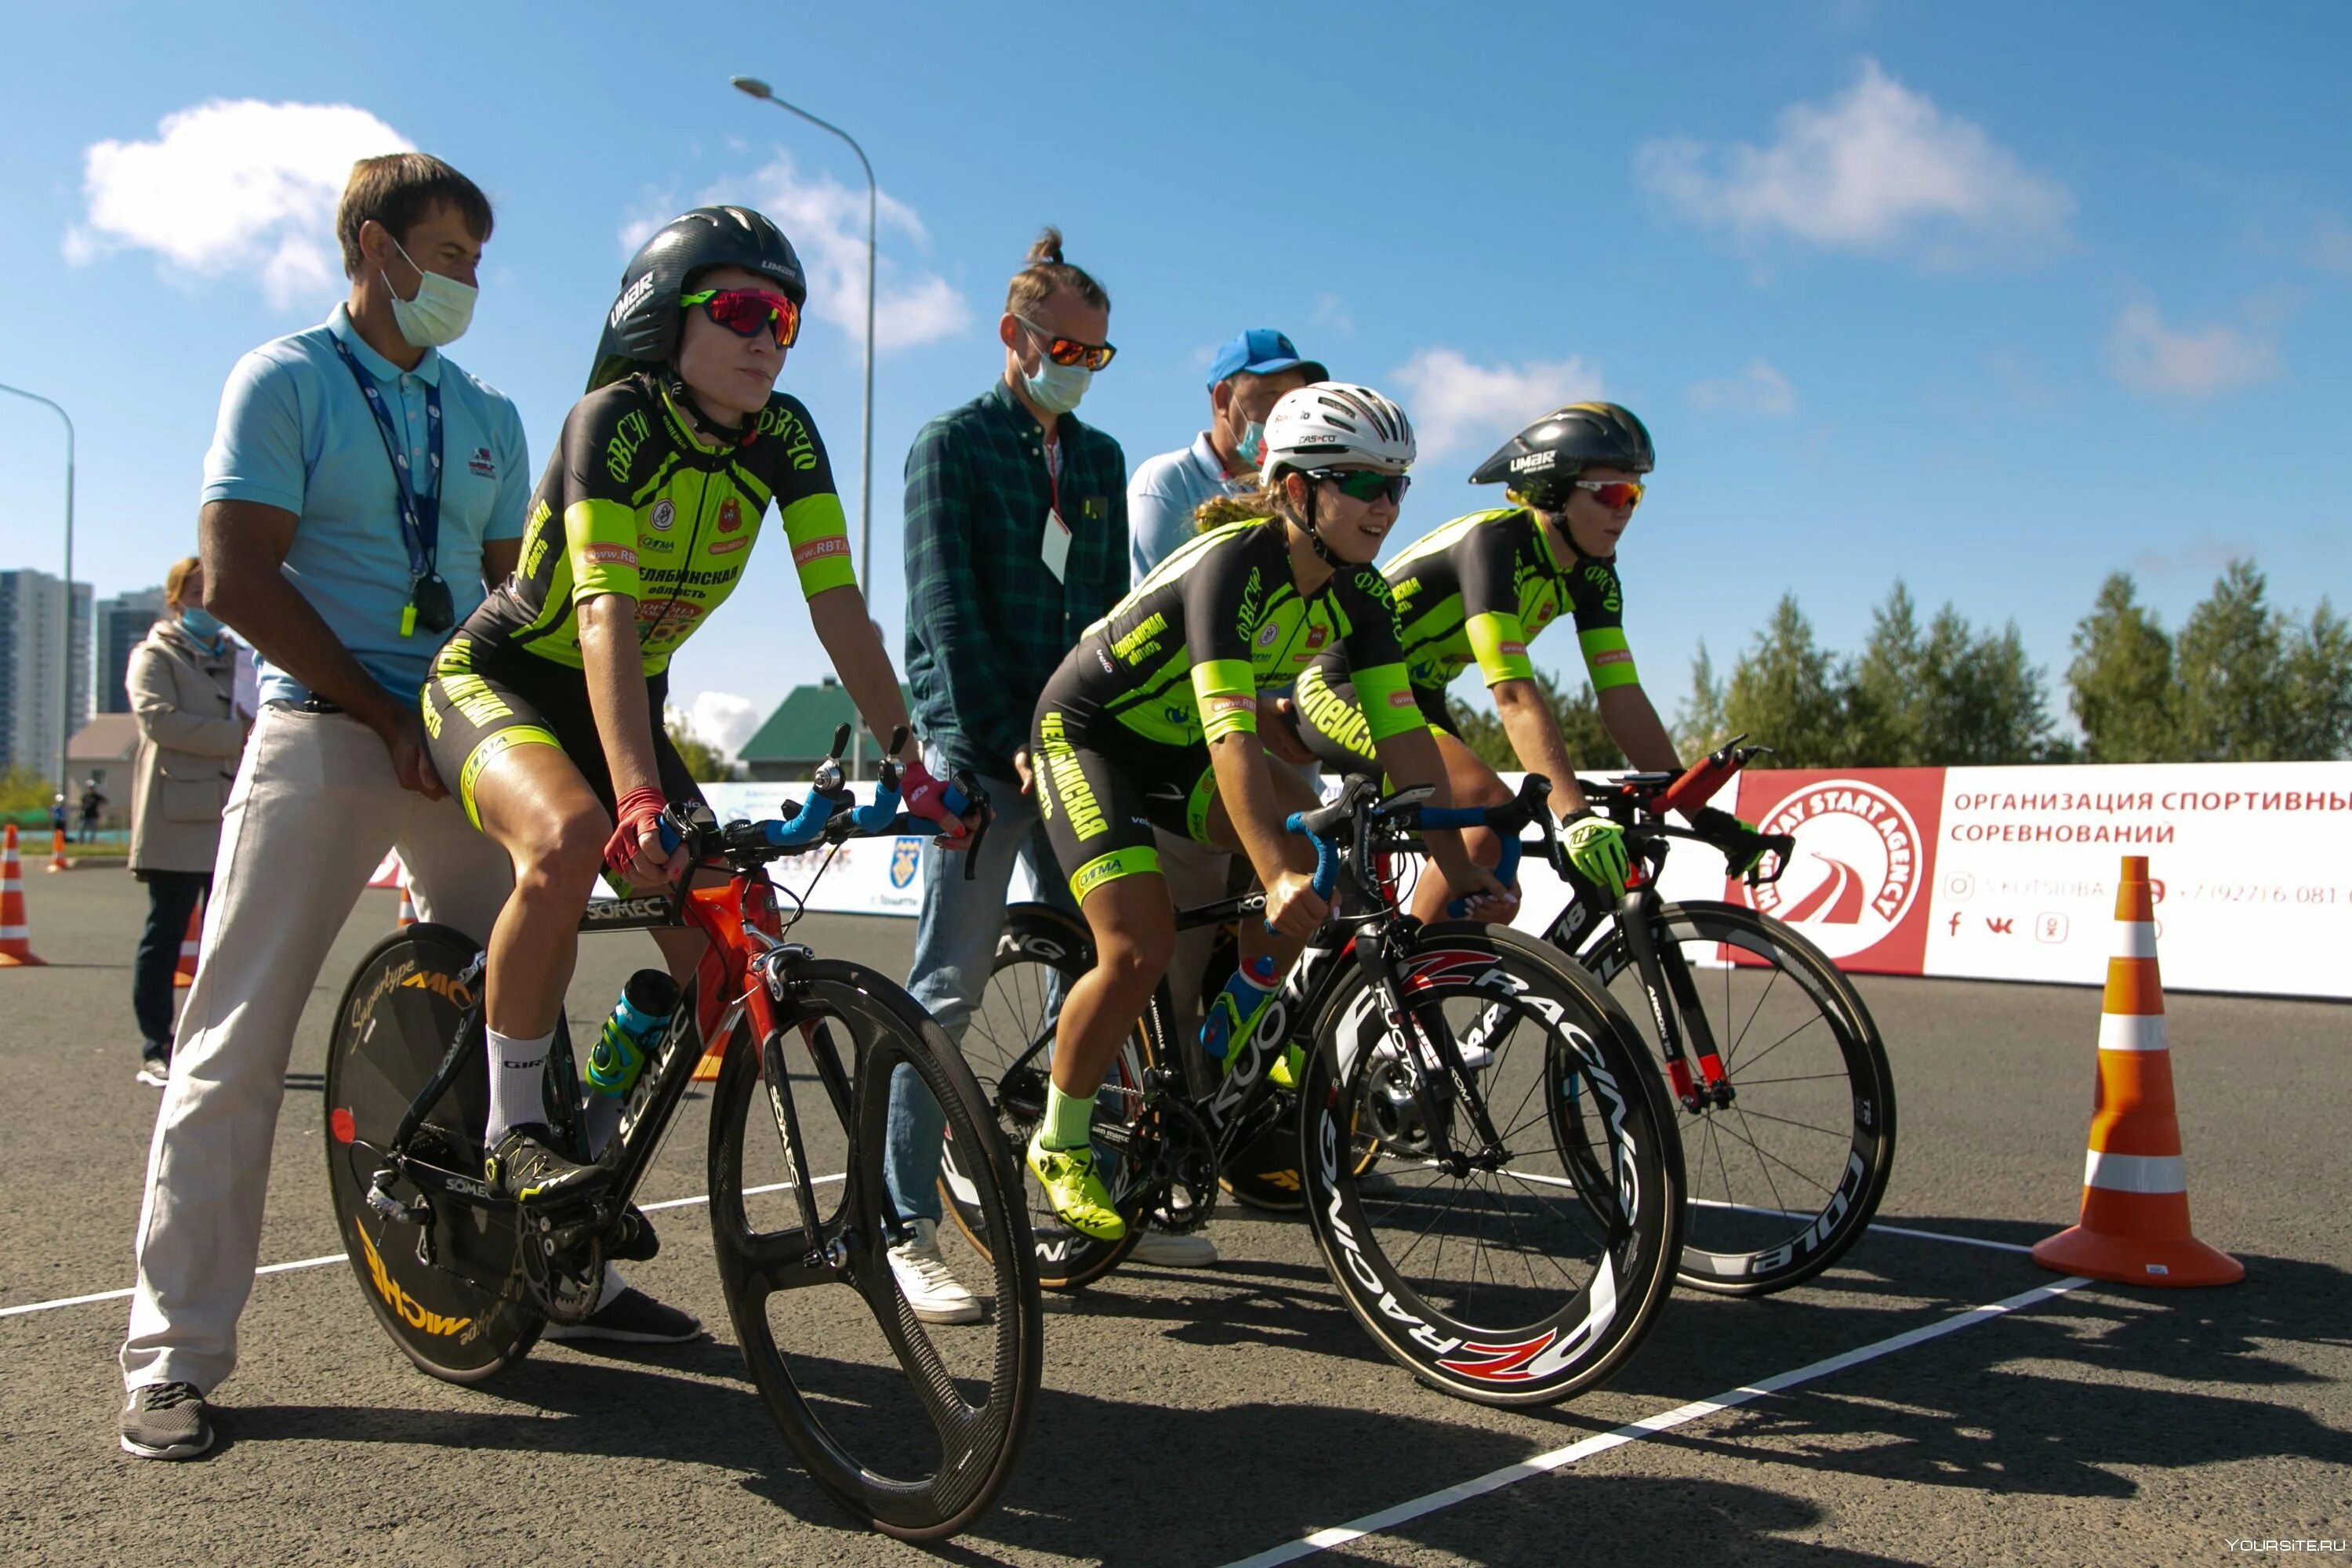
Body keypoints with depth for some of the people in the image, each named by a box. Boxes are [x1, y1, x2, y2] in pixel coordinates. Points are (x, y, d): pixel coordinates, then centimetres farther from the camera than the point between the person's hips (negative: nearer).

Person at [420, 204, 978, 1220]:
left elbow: (838, 607, -13)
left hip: (624, 697, 5)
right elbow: (605, 613, -35)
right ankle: (512, 1130, -19)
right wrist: (640, 797, -48)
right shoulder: (615, 419, -24)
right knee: (569, 840, -38)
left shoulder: (784, 436, -9)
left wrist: (912, 765, -22)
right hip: (495, 679, -5)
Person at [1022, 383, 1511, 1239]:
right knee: (1140, 949, -21)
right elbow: (1230, 732, -40)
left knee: (1321, 851, -15)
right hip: (1085, 731, -7)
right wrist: (1275, 877, -51)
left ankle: (1225, 1041, 7)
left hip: (1173, 746, 7)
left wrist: (1464, 873, -17)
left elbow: (1402, 734, -11)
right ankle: (1059, 1143, 1)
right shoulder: (1233, 562, -30)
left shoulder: (1358, 592, -9)